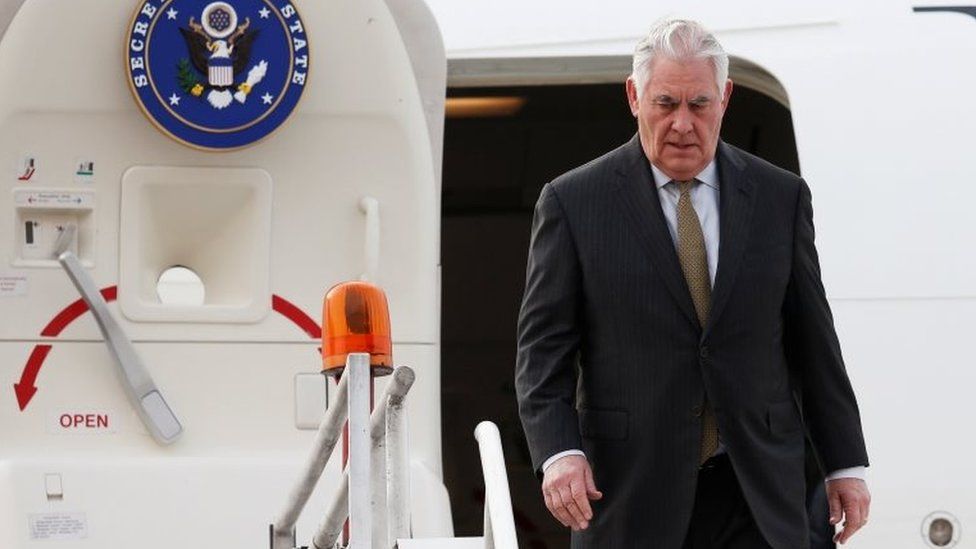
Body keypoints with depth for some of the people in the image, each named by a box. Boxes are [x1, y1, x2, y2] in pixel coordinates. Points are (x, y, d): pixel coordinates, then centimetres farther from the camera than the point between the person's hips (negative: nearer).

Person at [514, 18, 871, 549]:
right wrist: (559, 453, -16)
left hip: (756, 497, 2)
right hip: (631, 496, -2)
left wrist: (845, 464, 10)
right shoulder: (573, 202, 1)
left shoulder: (780, 197, 8)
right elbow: (543, 349, -1)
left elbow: (812, 342, 12)